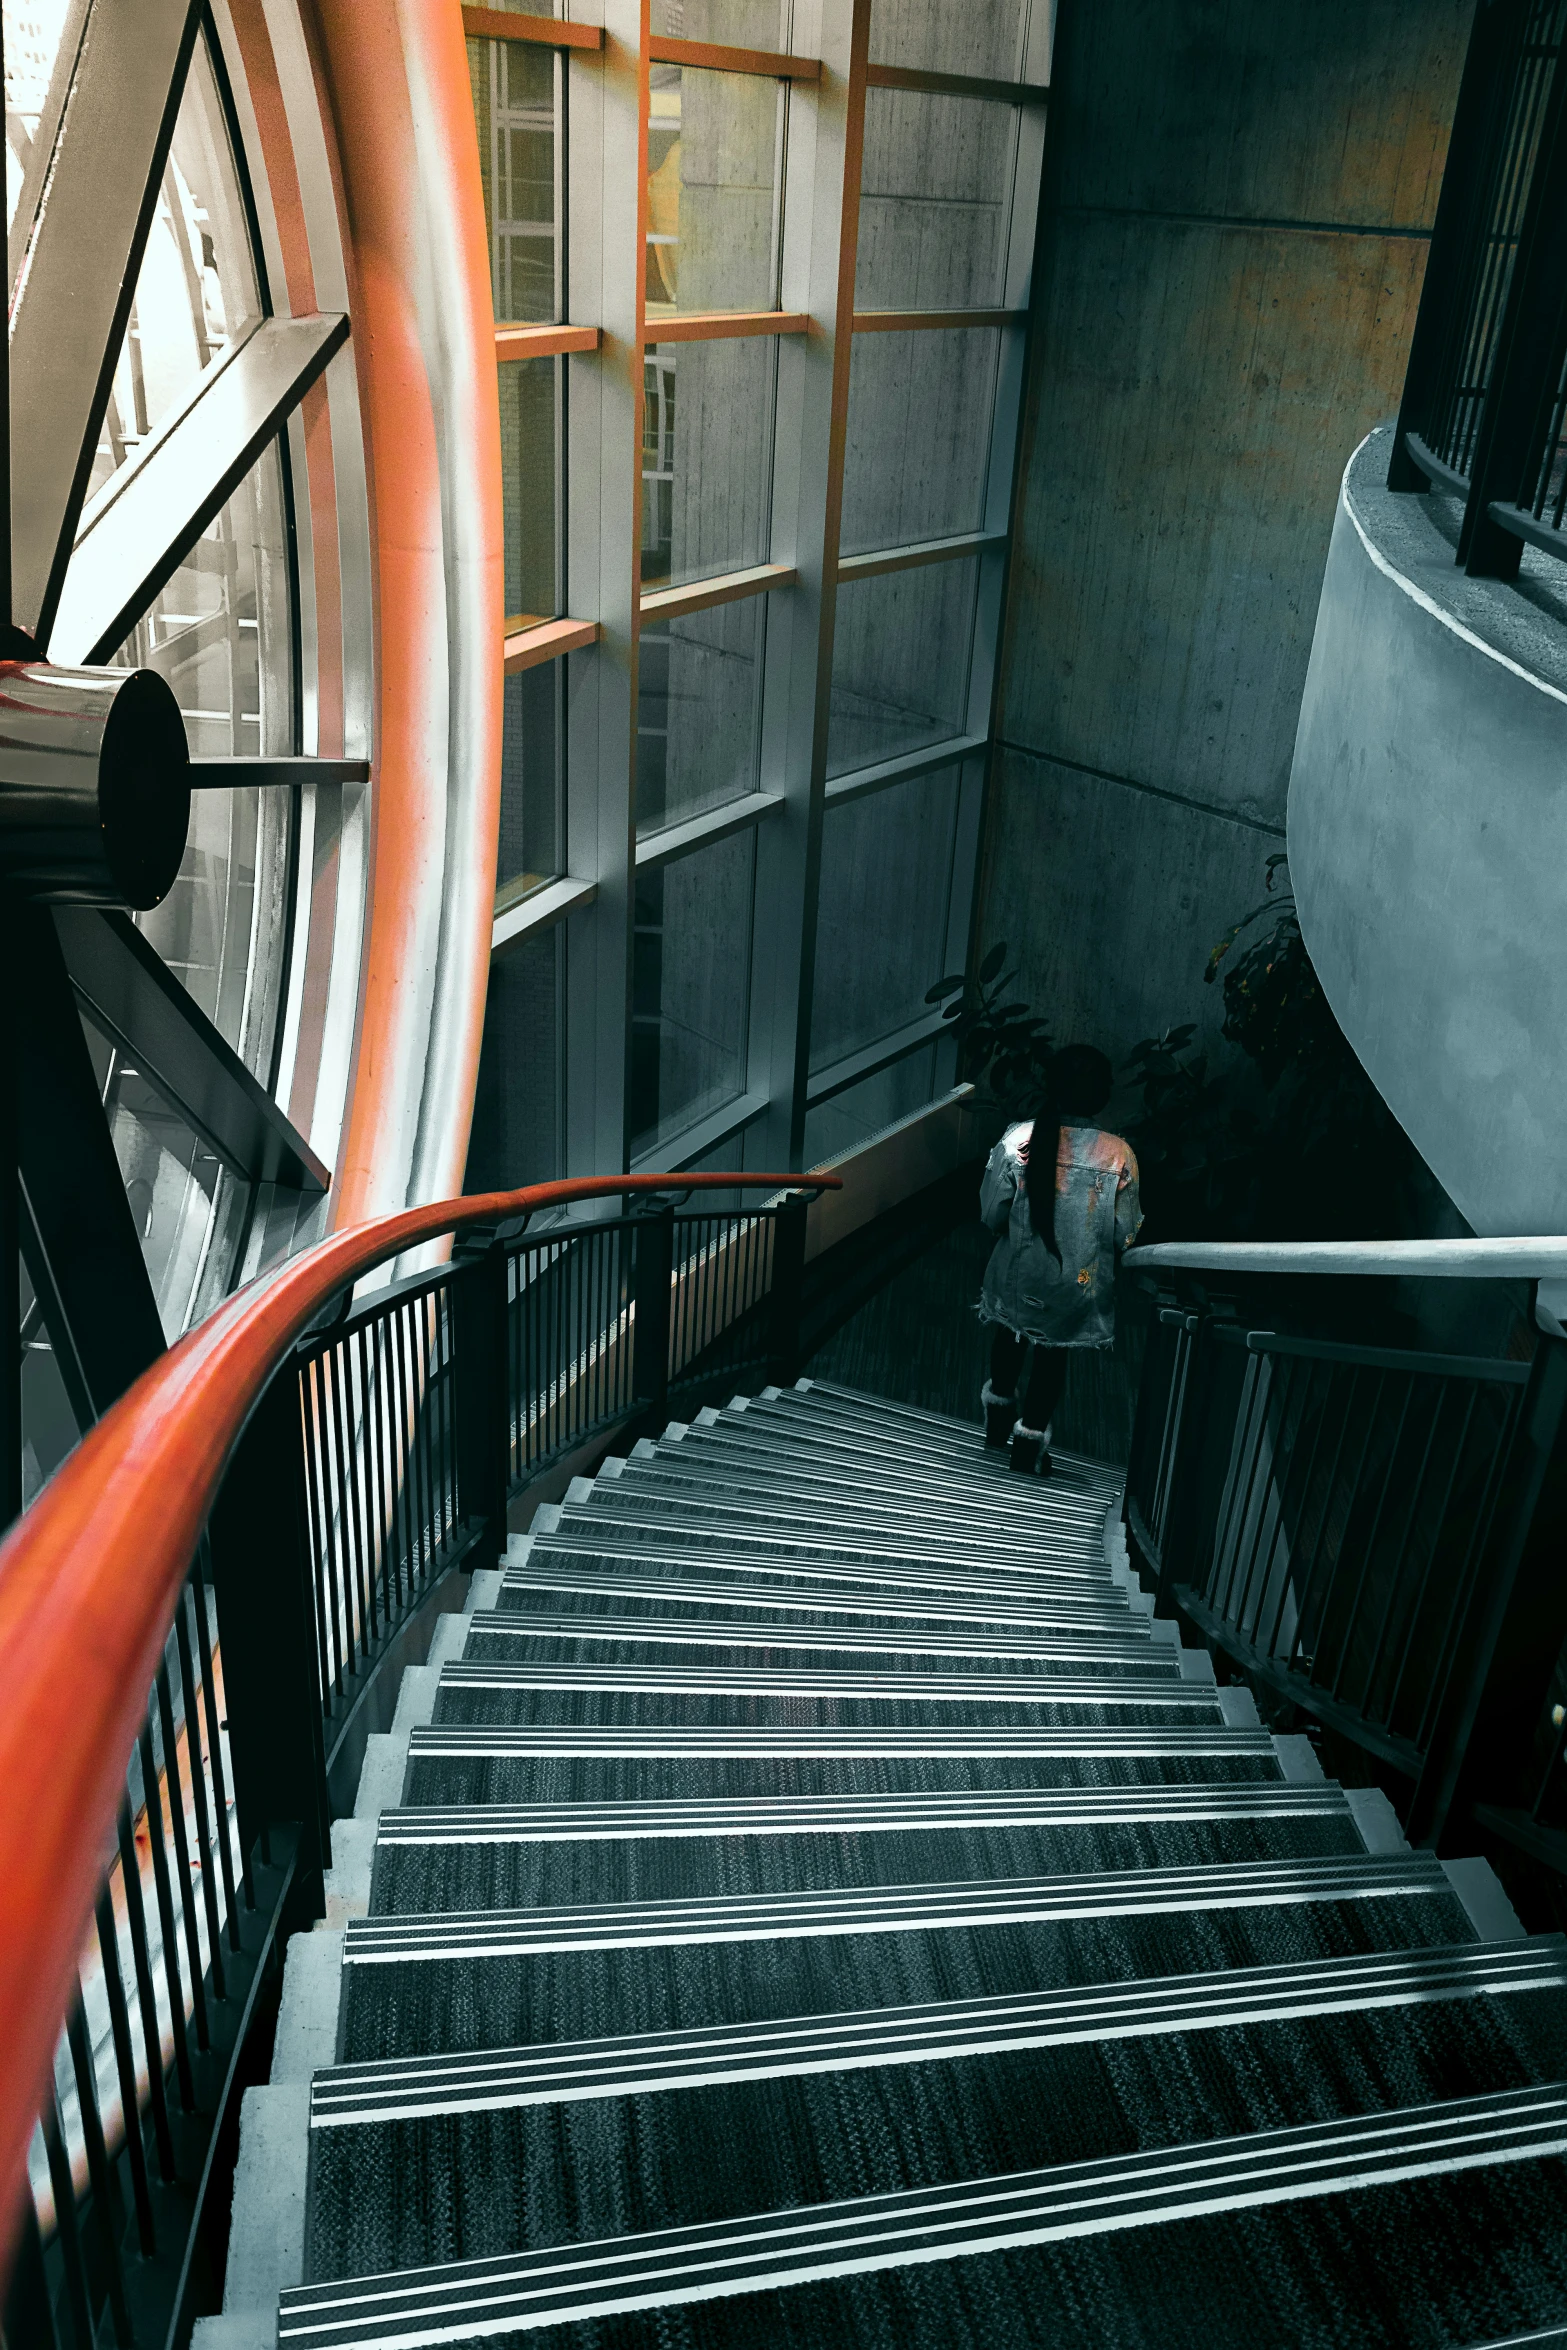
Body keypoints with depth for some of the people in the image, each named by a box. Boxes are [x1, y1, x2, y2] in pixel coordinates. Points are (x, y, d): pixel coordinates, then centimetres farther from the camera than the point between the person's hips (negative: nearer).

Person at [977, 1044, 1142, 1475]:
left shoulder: (1017, 1140, -19)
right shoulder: (1118, 1156, -19)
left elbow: (992, 1213, -11)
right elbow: (1125, 1235, -12)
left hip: (1018, 1274, 1)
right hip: (1076, 1283, -1)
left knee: (1010, 1335, 29)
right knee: (1054, 1352, 23)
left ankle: (999, 1419, 47)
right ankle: (1030, 1440, 32)